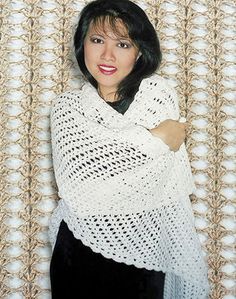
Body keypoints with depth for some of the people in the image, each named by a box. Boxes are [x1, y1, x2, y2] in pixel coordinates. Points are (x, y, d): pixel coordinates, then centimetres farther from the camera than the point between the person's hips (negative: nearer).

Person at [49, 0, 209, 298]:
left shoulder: (158, 93, -9)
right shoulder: (67, 105, -5)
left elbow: (170, 191, -12)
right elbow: (76, 188, -21)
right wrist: (155, 139, -18)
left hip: (143, 253, -1)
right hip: (79, 254, 2)